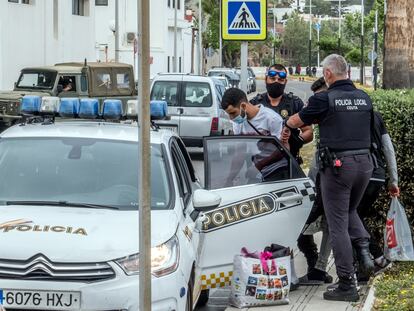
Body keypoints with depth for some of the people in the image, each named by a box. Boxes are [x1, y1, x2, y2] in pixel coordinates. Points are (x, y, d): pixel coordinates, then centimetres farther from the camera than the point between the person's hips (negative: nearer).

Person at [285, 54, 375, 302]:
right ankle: (364, 250, 2)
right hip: (364, 162, 5)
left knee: (338, 224, 1)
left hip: (337, 164, -5)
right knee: (350, 211, 28)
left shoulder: (325, 99, -9)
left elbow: (296, 122, 3)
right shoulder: (364, 98, 7)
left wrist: (288, 122, 28)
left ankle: (347, 285, 1)